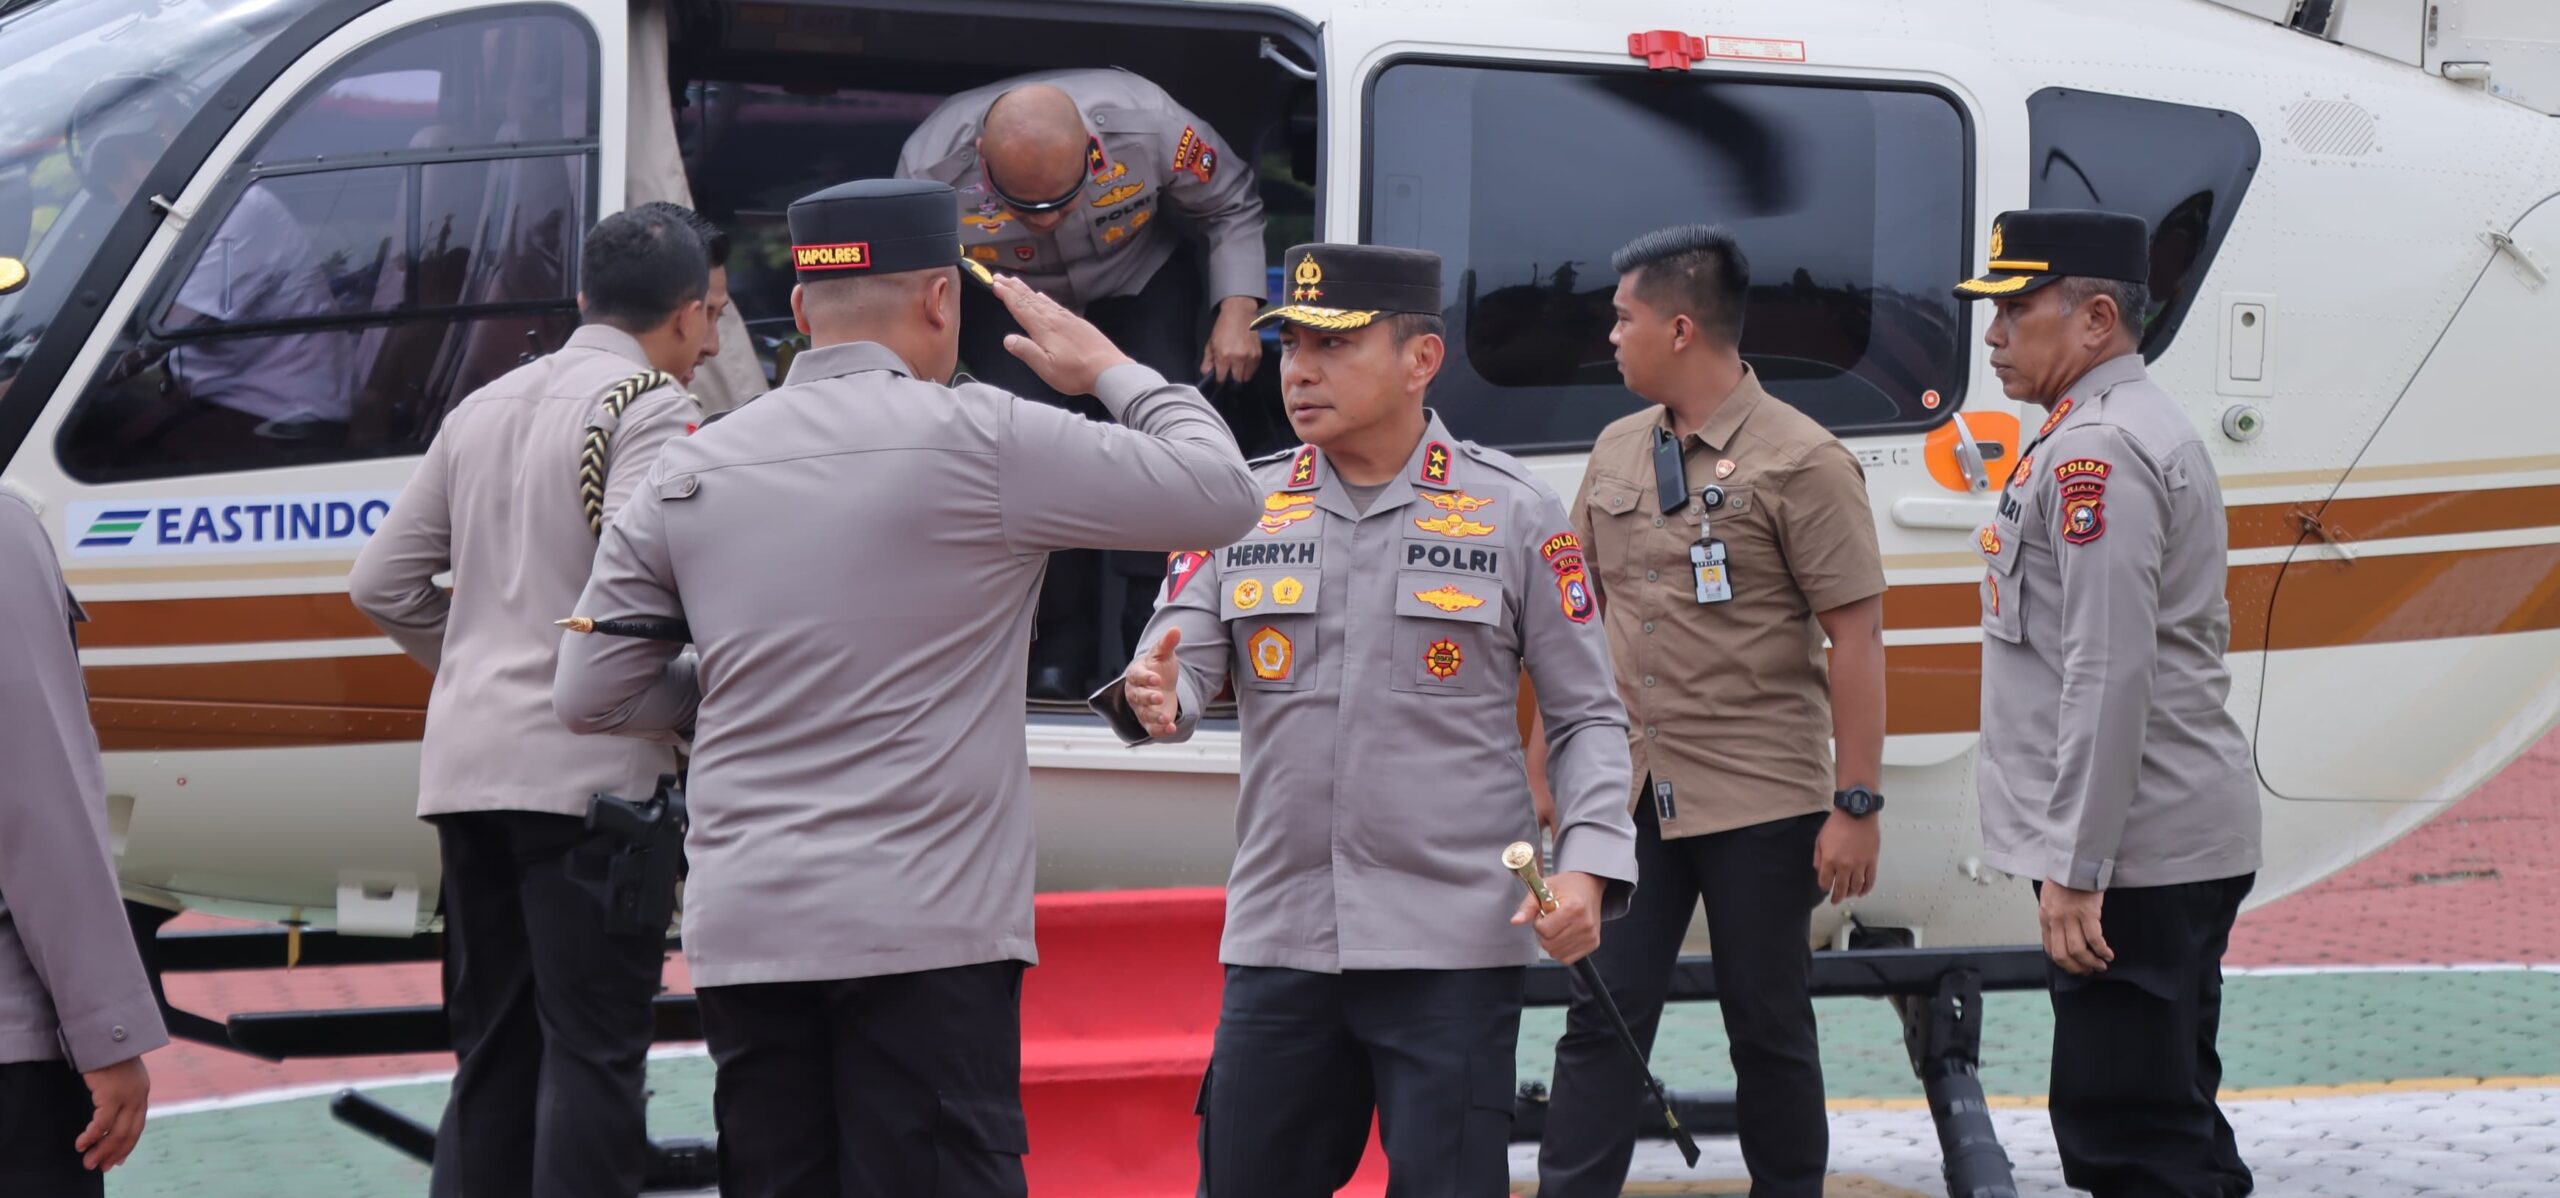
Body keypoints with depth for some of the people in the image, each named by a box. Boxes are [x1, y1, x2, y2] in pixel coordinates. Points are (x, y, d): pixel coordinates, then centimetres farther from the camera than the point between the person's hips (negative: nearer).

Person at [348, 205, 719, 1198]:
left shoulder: (483, 409, 17)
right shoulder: (651, 407, -6)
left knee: (493, 1051, 12)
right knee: (594, 1050, -6)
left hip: (466, 764, 7)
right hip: (588, 767, -7)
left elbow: (382, 583, 16)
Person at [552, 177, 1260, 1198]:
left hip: (742, 931, 5)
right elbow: (1222, 493, 0)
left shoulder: (689, 473, 9)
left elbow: (591, 694, 13)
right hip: (923, 937, -5)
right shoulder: (977, 441, -5)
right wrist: (1112, 369, 15)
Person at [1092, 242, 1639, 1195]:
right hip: (1275, 938, 3)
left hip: (1453, 945, -3)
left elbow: (1587, 714, 2)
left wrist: (1587, 863, -13)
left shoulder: (1513, 513, 1)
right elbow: (1180, 666, 3)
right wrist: (1154, 698, -22)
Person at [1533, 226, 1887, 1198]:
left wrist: (1856, 803, -14)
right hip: (1631, 793, 5)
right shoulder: (1617, 452, 10)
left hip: (1760, 801, -5)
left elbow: (1856, 638, -11)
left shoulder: (1799, 461, -9)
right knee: (1600, 1017, 3)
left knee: (1769, 1027, 5)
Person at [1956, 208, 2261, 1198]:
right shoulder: (2153, 430, 18)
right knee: (2172, 1113, 16)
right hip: (2187, 844, 11)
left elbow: (2111, 673, -23)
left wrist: (2074, 869, -22)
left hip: (2132, 855, -11)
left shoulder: (2095, 450, -16)